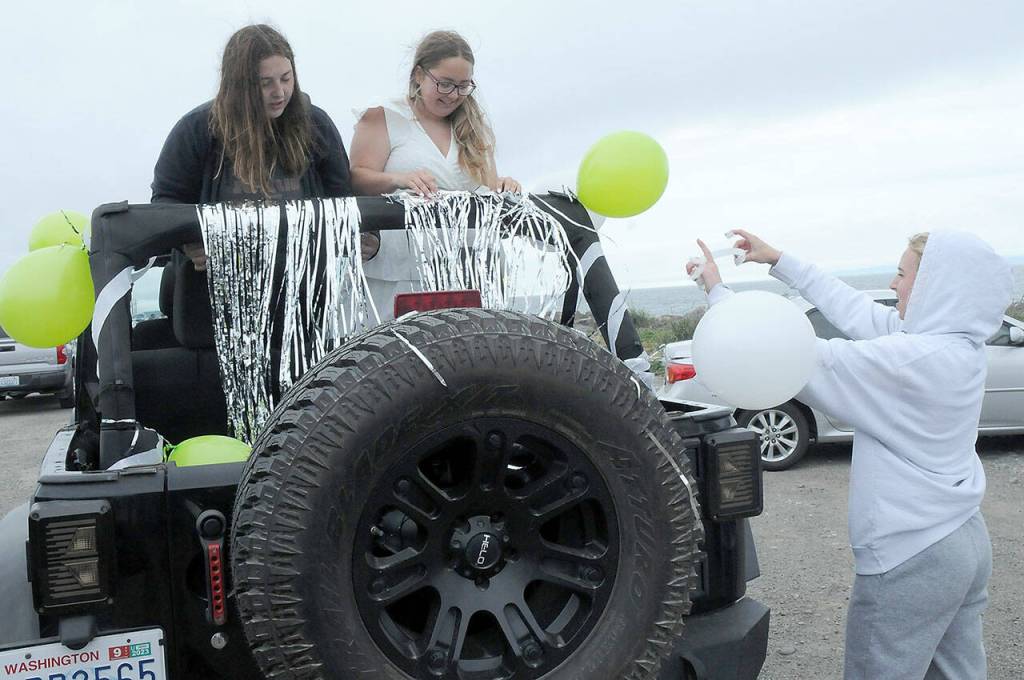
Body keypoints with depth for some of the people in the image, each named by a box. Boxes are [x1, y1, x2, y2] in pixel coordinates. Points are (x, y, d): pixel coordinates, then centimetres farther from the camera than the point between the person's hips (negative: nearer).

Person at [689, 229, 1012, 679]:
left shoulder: (912, 358, -25)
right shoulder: (961, 346, 3)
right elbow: (856, 310, 8)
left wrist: (718, 291, -12)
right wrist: (779, 261, 11)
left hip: (910, 558, -9)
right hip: (967, 541, 9)